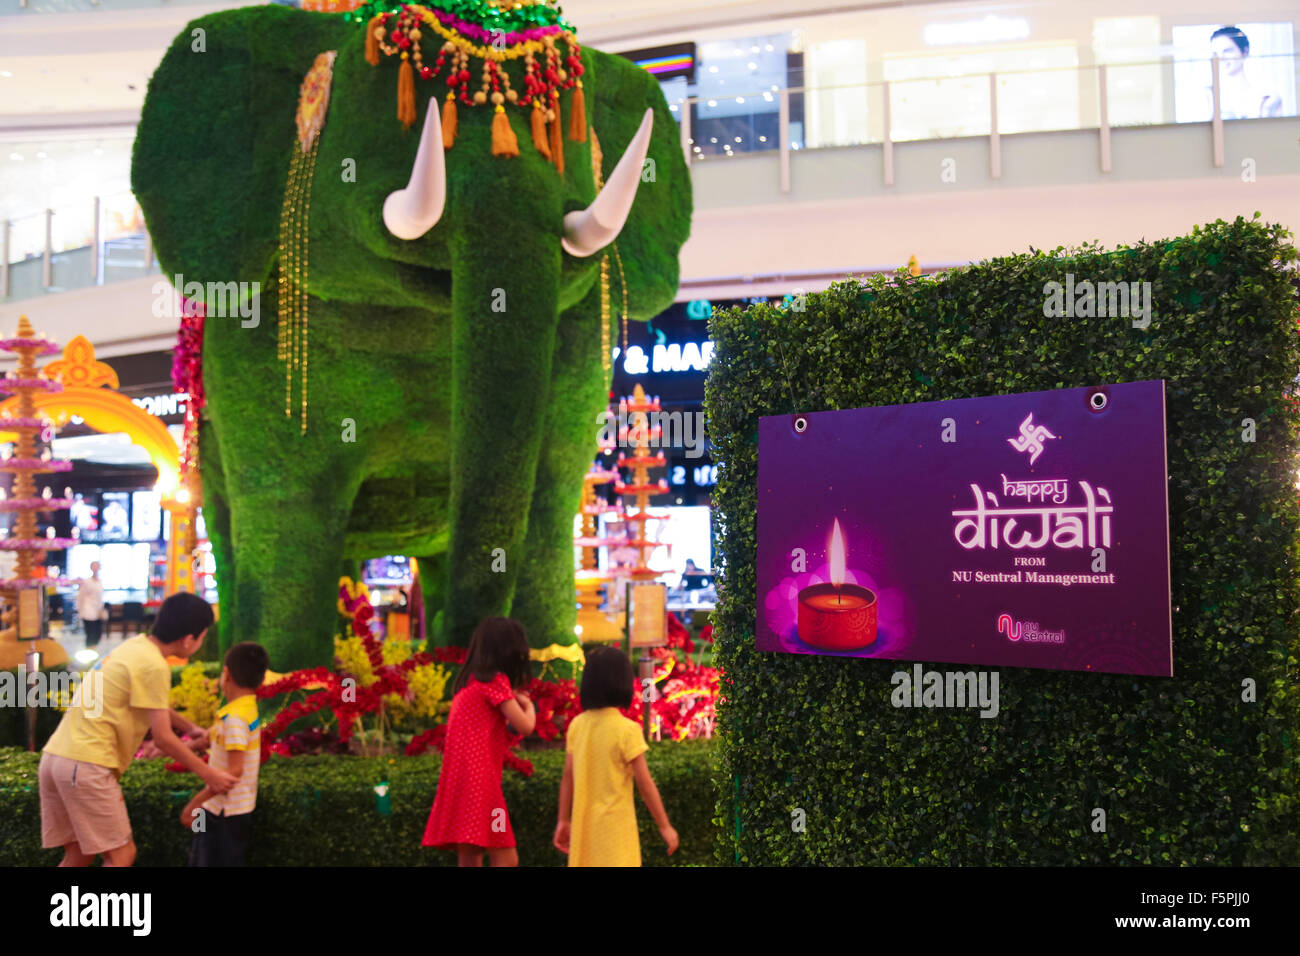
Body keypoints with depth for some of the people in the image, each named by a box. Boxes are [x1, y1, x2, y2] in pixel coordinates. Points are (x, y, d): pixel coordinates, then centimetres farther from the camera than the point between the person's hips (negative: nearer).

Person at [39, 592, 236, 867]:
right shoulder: (154, 666, -14)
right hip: (86, 766, -9)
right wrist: (208, 774, 0)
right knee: (121, 855, -1)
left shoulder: (136, 646, 13)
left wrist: (190, 727, 38)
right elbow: (163, 739, -10)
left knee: (79, 854, 16)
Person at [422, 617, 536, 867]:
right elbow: (525, 726, -9)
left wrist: (511, 700, 19)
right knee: (506, 860, -8)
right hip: (478, 780, -9)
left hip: (462, 781, 9)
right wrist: (527, 705, 10)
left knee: (470, 862, 9)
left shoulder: (470, 682, 19)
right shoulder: (495, 680, -7)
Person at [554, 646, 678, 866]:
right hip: (615, 824, -6)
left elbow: (567, 778, 5)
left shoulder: (576, 725, 0)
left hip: (583, 824, 6)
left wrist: (563, 821, 14)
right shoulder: (627, 730, -14)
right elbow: (644, 783, -12)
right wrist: (664, 826, -4)